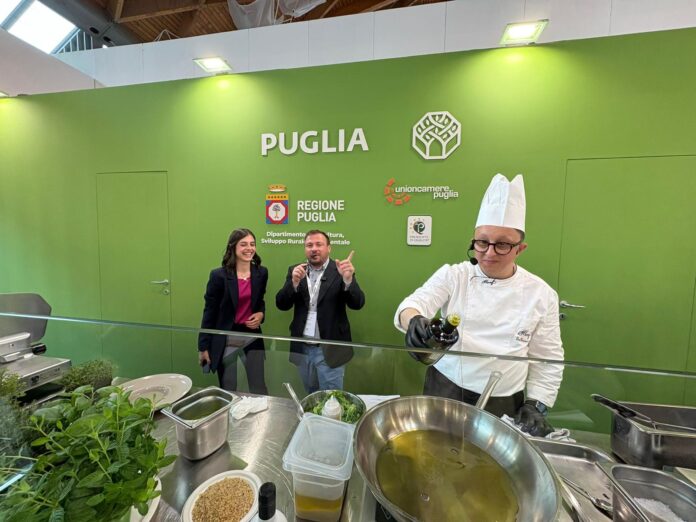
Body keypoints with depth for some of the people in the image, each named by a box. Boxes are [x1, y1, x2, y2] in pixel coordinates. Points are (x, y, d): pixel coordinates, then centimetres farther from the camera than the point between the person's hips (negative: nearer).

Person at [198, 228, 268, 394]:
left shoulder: (261, 273, -1)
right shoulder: (219, 275, -12)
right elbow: (209, 311, -6)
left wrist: (261, 314, -8)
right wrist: (203, 346, -3)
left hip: (252, 336, 3)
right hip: (226, 339, -2)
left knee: (259, 388, 11)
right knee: (228, 391, 15)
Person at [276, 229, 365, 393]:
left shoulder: (340, 271, -8)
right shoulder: (295, 270, 3)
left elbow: (357, 304, -16)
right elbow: (281, 304, -4)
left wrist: (348, 280, -35)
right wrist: (294, 282, -23)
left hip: (330, 349, -4)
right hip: (302, 348, 4)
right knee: (310, 398, 23)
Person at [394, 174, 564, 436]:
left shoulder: (541, 294, -4)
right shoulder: (452, 275, -9)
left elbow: (547, 360, 3)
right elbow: (415, 303, -23)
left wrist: (535, 405, -1)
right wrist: (415, 322, -44)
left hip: (503, 404, 1)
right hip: (444, 391, 0)